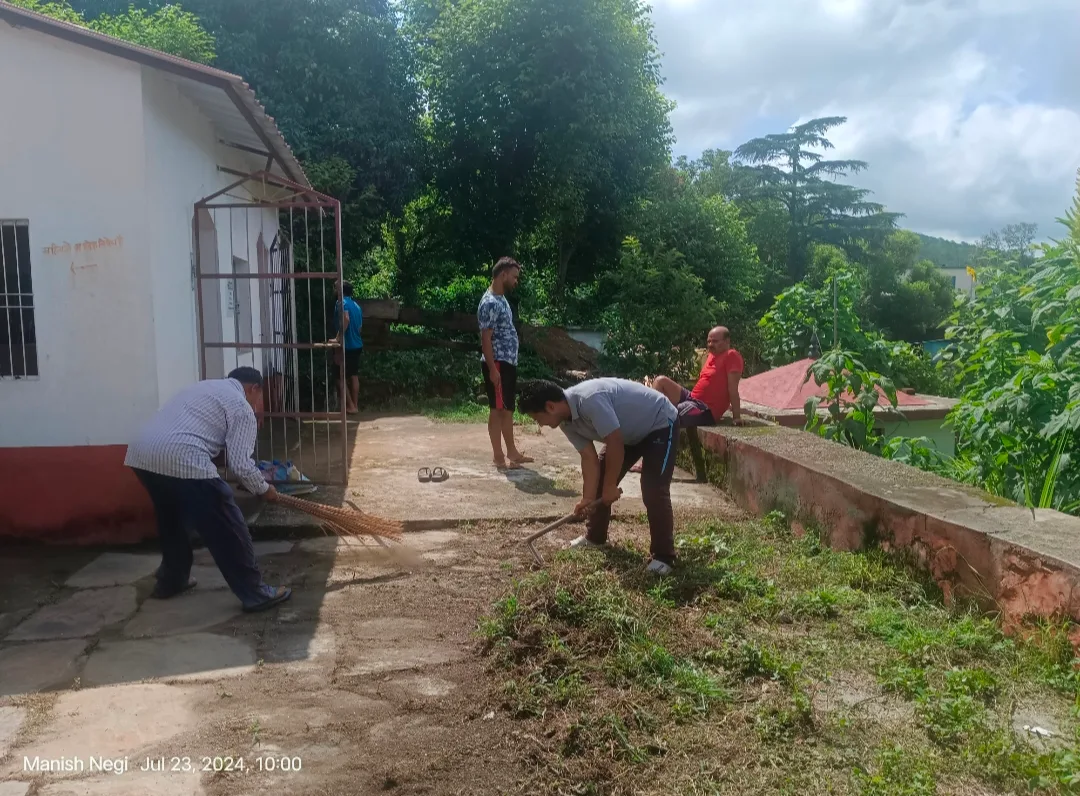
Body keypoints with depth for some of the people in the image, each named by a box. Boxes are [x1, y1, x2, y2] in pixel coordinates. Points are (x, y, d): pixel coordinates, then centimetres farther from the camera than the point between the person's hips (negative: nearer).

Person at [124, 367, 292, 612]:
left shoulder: (202, 387, 31)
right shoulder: (241, 406, 5)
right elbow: (241, 464, -1)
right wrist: (264, 489, 15)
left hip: (140, 454, 9)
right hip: (181, 461, -9)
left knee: (172, 519, 31)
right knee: (227, 529, 2)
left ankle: (171, 581, 43)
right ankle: (255, 594, 9)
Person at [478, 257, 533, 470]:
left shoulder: (502, 299, 16)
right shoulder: (490, 303, -16)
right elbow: (485, 338, -19)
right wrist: (492, 368, -22)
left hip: (508, 363, 10)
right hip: (498, 364, -10)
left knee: (508, 409, 15)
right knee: (497, 409, -4)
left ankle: (512, 451, 24)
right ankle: (498, 457, 2)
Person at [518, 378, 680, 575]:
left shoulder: (590, 400, -37)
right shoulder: (567, 422, -8)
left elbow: (615, 445, -32)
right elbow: (589, 458, -5)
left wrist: (610, 486, -21)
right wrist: (588, 498, -12)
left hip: (661, 424, -9)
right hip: (630, 432, 9)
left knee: (653, 492, -17)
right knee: (598, 482, 9)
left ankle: (663, 557, -6)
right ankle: (595, 537, 25)